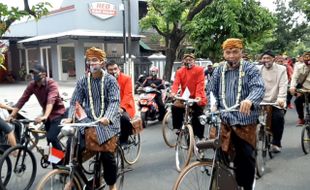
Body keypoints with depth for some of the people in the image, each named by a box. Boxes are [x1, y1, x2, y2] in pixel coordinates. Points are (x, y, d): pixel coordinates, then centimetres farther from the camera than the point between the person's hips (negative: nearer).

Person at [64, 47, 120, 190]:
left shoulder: (110, 80, -4)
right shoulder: (82, 81, 5)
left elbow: (114, 102, -14)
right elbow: (75, 102, 2)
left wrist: (107, 117, -32)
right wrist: (70, 117, -16)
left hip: (107, 122, -3)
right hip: (89, 120, 3)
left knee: (107, 155, -8)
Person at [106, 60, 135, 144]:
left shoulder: (126, 78, -4)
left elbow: (127, 95, -13)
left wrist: (121, 108, -26)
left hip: (124, 107, -3)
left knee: (124, 118, -32)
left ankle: (123, 140, -8)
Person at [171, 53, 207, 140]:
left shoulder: (199, 70, -5)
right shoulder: (179, 71, 4)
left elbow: (200, 84, -14)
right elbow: (176, 83, -9)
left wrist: (198, 96, -28)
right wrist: (173, 92, -29)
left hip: (197, 98, -3)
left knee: (198, 118, -1)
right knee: (175, 108, -17)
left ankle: (200, 136, 15)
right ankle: (178, 128, 0)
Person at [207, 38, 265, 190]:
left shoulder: (250, 69, -1)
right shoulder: (218, 71, 12)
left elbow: (259, 88, -16)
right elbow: (212, 91, 18)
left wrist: (250, 100, -38)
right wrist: (214, 105, -2)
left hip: (245, 120, -3)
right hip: (223, 120, 3)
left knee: (247, 157, 2)